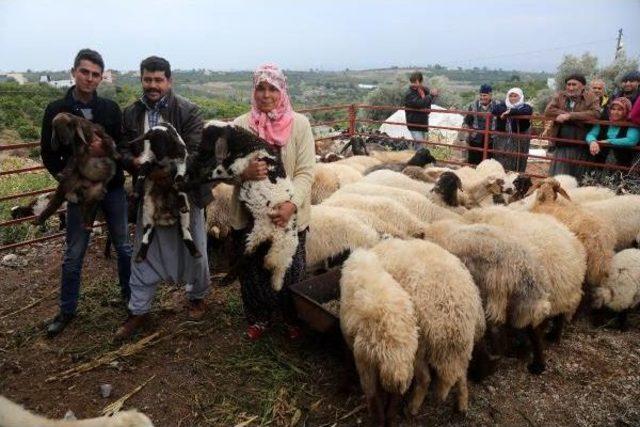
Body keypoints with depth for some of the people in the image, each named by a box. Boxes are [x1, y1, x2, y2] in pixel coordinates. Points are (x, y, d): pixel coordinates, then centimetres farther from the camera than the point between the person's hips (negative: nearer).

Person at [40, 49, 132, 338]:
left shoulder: (111, 108, 0)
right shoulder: (56, 110, -4)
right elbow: (49, 154, 0)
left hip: (114, 189, 2)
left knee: (124, 246, 13)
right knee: (73, 254, 8)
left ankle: (128, 293, 33)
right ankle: (67, 310, 23)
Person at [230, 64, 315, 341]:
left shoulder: (299, 124, -4)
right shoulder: (241, 125, -1)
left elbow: (305, 171, -9)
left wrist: (292, 204, -24)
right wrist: (244, 172, -24)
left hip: (290, 214, -1)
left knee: (291, 270, 11)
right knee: (252, 269, 13)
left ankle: (292, 318, 36)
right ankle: (259, 318, 37)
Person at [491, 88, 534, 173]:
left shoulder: (525, 107, 5)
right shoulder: (503, 105, 12)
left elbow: (527, 112, -20)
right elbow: (494, 110, -8)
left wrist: (510, 111, -18)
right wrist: (506, 111, -20)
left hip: (519, 141, -2)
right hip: (502, 140, 2)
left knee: (516, 167, -1)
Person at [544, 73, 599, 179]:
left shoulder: (591, 99, 1)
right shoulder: (559, 96, 9)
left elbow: (595, 114, -17)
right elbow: (548, 111, -6)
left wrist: (570, 115, -20)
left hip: (581, 147, -2)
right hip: (561, 146, 2)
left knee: (578, 180, 8)